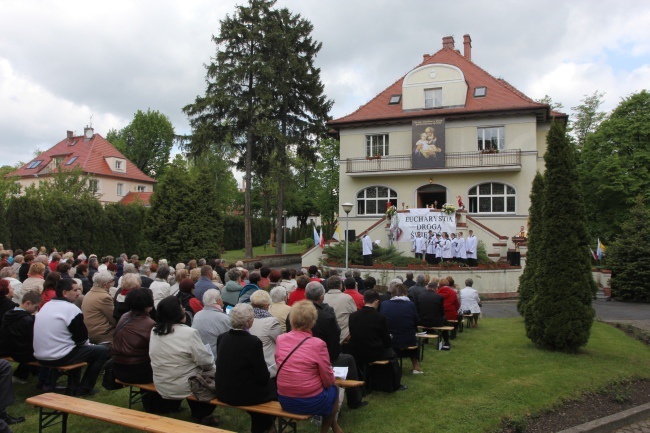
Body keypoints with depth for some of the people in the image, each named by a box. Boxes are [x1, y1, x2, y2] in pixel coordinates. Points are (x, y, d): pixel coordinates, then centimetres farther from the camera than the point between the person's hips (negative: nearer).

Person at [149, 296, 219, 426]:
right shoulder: (189, 333, -23)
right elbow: (206, 362, -19)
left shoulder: (154, 332, -1)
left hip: (161, 387, 7)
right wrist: (211, 365, 4)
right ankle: (203, 416, 24)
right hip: (183, 388, -7)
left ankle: (197, 413, 36)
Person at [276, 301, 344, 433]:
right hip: (311, 403, -5)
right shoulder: (318, 344, -20)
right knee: (334, 388, 27)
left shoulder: (280, 339, -6)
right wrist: (332, 380, 10)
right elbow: (328, 381, -12)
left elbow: (281, 368, 8)